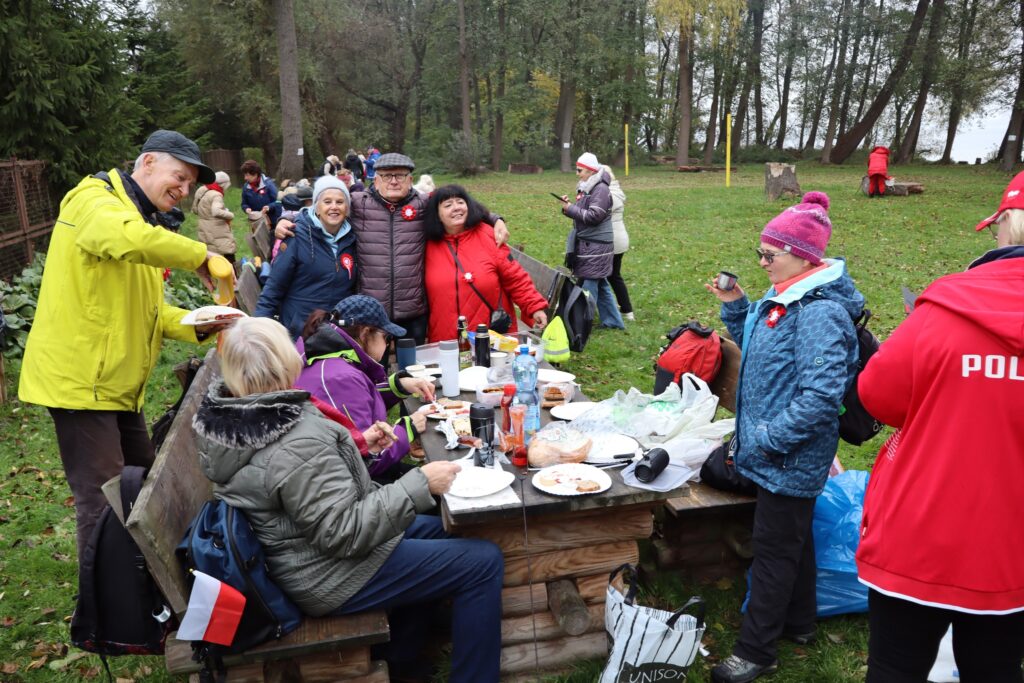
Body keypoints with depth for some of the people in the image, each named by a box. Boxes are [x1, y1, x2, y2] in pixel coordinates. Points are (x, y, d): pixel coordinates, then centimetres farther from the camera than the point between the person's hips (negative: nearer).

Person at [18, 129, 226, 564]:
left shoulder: (139, 218, 20)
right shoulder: (94, 201, -10)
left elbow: (148, 310, 15)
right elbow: (128, 238, -37)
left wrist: (197, 326, -2)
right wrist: (199, 256, -26)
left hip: (118, 384, 10)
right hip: (80, 378, -10)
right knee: (104, 502, -5)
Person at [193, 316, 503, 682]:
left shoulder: (222, 417, -2)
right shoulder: (298, 443, -33)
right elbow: (346, 533, -28)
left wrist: (355, 445, 9)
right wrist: (420, 484, -24)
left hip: (296, 553, 10)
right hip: (324, 575, -10)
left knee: (436, 528, 25)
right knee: (483, 562, -5)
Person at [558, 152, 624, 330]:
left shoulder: (601, 190, -15)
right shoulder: (587, 188, 15)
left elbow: (593, 216, -22)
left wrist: (570, 209, -16)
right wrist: (569, 206, 2)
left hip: (596, 246, -10)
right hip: (587, 243, 10)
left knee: (588, 285, -6)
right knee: (600, 284, 15)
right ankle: (613, 321, 23)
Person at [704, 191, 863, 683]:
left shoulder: (820, 313, -25)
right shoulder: (783, 297, 5)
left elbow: (820, 397, -30)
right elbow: (756, 348, 19)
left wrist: (767, 440, -24)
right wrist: (734, 307, 5)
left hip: (791, 459, -9)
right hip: (779, 455, 9)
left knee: (775, 549, 3)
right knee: (793, 537, 22)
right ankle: (798, 622, 41)